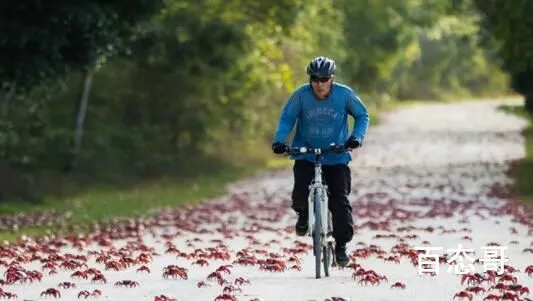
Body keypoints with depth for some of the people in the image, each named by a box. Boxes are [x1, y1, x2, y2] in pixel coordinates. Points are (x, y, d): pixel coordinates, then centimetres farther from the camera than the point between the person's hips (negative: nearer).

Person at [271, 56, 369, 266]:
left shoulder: (344, 94, -11)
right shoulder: (301, 95, -13)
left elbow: (362, 115, 1)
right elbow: (287, 118, -3)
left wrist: (356, 137, -15)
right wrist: (279, 140, -18)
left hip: (336, 157, 0)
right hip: (305, 155, 0)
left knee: (340, 201, -8)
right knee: (300, 193, -18)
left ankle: (341, 245, 6)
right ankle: (303, 214, 19)